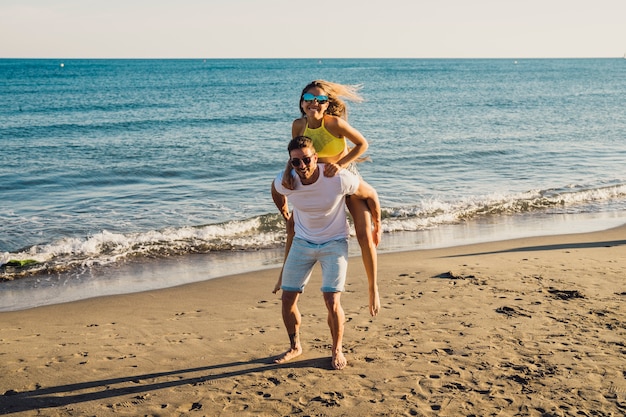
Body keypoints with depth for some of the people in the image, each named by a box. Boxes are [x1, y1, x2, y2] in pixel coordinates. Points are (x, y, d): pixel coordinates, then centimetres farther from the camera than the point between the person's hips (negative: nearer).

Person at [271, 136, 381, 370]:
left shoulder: (339, 179, -28)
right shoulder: (284, 182, -20)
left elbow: (371, 195, -10)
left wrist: (377, 227, 4)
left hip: (334, 242, -3)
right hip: (302, 242, 3)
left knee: (332, 302, -13)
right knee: (288, 299, 1)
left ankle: (337, 351, 13)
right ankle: (295, 347, 26)